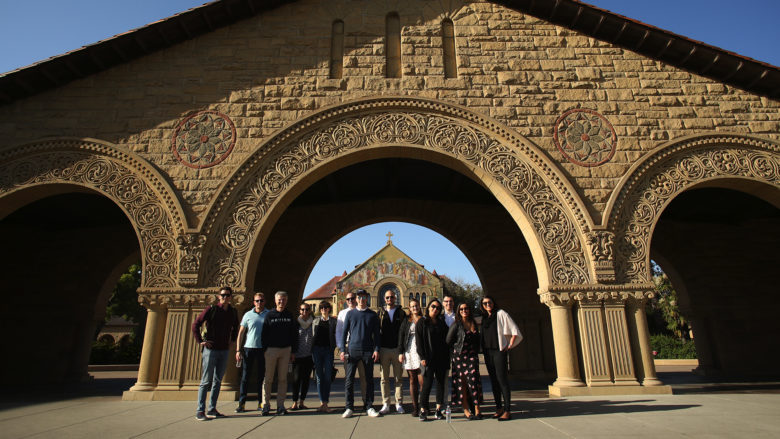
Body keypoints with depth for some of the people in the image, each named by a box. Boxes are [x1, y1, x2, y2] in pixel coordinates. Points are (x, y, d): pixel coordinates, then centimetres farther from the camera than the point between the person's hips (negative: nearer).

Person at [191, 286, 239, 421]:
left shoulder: (233, 312, 8)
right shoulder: (211, 309, -6)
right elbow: (195, 325, -5)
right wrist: (200, 341, -9)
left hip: (224, 350, 5)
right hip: (211, 349, -5)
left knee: (218, 381, 9)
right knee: (206, 381, -2)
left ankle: (212, 409, 18)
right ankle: (200, 411, 5)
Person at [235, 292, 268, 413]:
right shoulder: (248, 315, 5)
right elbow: (241, 333, 7)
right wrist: (238, 350, 1)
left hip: (263, 349, 0)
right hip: (249, 348, 0)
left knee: (262, 376, 6)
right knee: (245, 376, 2)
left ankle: (261, 402, 15)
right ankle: (241, 403, 10)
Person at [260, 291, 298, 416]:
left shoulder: (289, 316, 9)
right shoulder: (269, 315, 2)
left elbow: (294, 334, 11)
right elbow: (264, 333, 0)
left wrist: (293, 351, 7)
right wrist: (264, 349, -7)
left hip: (286, 350, 2)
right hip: (271, 349, -2)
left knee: (282, 378, 5)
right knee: (268, 378, 0)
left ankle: (280, 405, 12)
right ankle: (266, 405, 10)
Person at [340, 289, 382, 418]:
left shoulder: (373, 315, 7)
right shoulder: (350, 314, 8)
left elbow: (376, 334, 8)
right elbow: (344, 332, 8)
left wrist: (376, 349, -3)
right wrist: (343, 350, 1)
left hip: (368, 351, 0)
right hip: (353, 350, 0)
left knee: (369, 379, 4)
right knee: (349, 379, 0)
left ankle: (369, 407, 14)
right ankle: (349, 407, 10)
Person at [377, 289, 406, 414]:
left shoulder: (401, 312, 6)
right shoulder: (380, 313, 7)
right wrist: (377, 349, -1)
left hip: (397, 349, 0)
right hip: (384, 349, 0)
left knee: (399, 378, 5)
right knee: (384, 378, 5)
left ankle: (399, 404, 13)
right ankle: (386, 405, 12)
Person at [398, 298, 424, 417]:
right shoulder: (406, 321, 9)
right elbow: (401, 337, 8)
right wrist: (401, 352, 0)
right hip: (409, 352, 2)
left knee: (422, 381, -9)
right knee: (412, 380, 7)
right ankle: (415, 407, 13)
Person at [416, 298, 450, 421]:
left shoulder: (442, 323, 13)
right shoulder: (422, 322, 1)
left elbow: (446, 340, 13)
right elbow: (419, 341, -4)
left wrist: (447, 357, 5)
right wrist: (422, 357, -12)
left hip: (441, 359, 4)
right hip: (429, 359, -4)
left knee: (441, 383, 6)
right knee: (427, 384, -6)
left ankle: (438, 410, 15)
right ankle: (423, 411, 4)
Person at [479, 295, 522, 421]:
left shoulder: (500, 314, -1)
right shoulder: (484, 318, 16)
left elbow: (514, 330, -2)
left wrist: (509, 345, -8)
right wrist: (483, 350, 12)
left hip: (499, 350, -6)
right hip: (487, 352, 6)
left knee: (502, 380, -9)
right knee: (494, 381, 8)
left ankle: (507, 410, -7)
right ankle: (499, 408, 14)